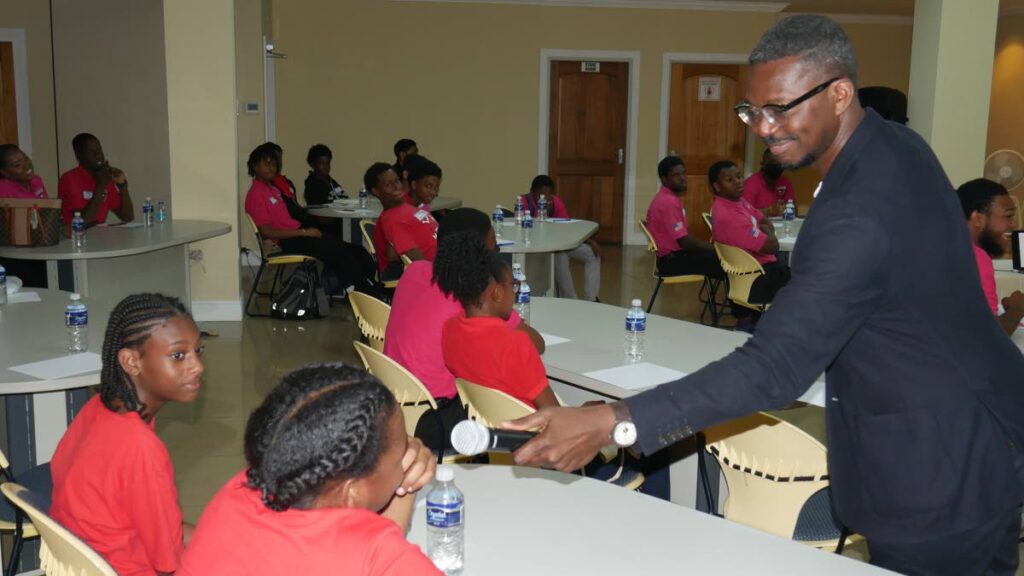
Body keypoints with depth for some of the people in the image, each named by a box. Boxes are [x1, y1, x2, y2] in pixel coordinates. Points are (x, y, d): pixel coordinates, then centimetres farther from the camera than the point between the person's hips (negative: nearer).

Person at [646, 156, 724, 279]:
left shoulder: (669, 198, 15)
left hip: (674, 255, 10)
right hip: (671, 261, -10)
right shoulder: (669, 202, -19)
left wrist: (715, 248, 9)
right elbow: (685, 242, -22)